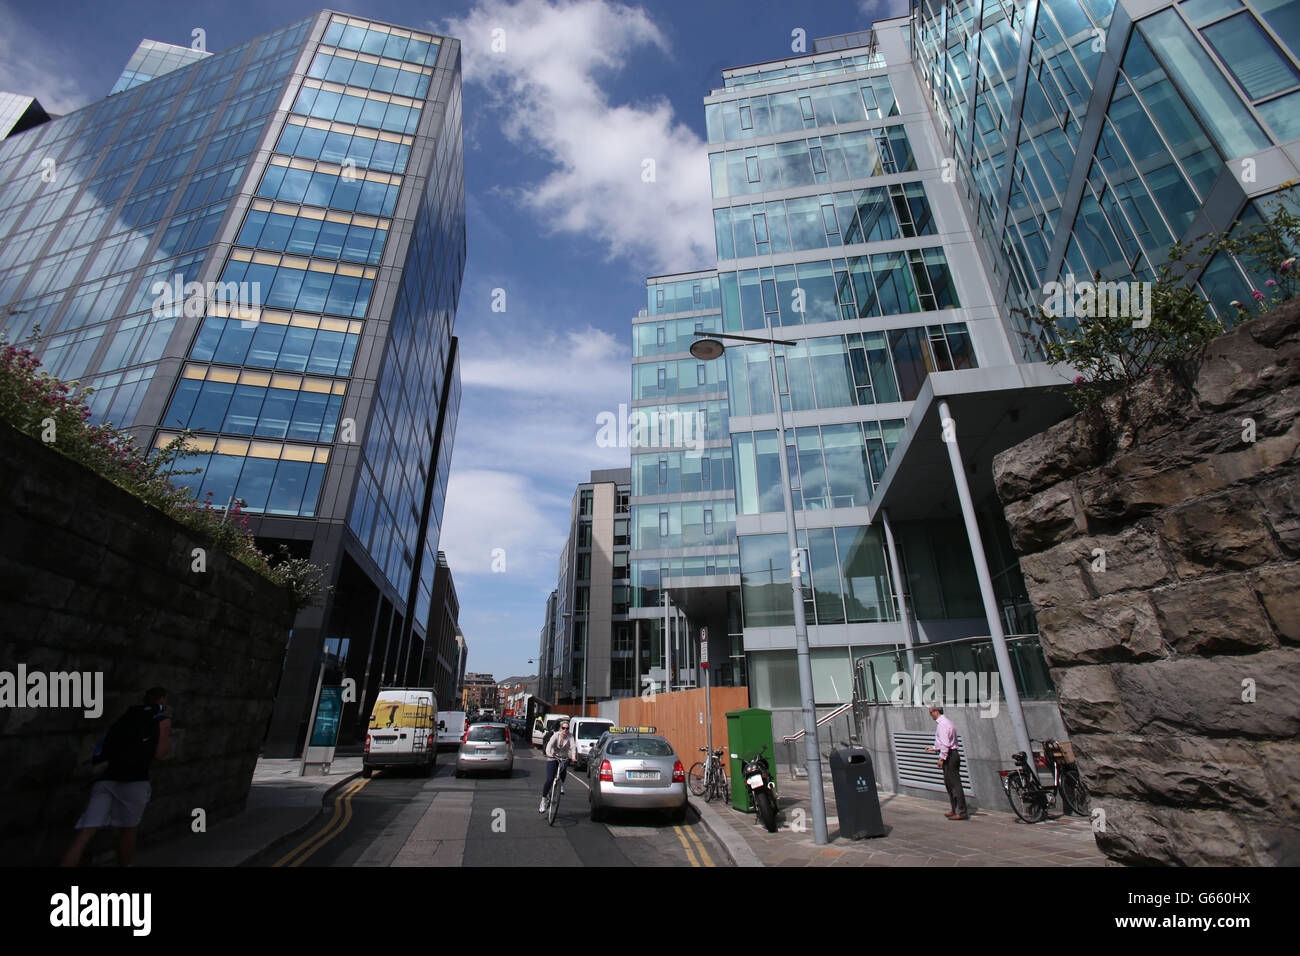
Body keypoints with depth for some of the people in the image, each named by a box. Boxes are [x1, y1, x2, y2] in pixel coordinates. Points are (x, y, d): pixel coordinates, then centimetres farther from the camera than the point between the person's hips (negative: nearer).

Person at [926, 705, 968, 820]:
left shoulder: (942, 724, -17)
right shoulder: (945, 722, 15)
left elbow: (945, 743, -22)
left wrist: (942, 758, -17)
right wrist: (934, 748, 26)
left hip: (949, 756, -10)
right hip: (952, 754, 10)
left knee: (955, 784, -5)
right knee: (949, 784, 16)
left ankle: (962, 812, 0)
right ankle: (955, 810, 23)